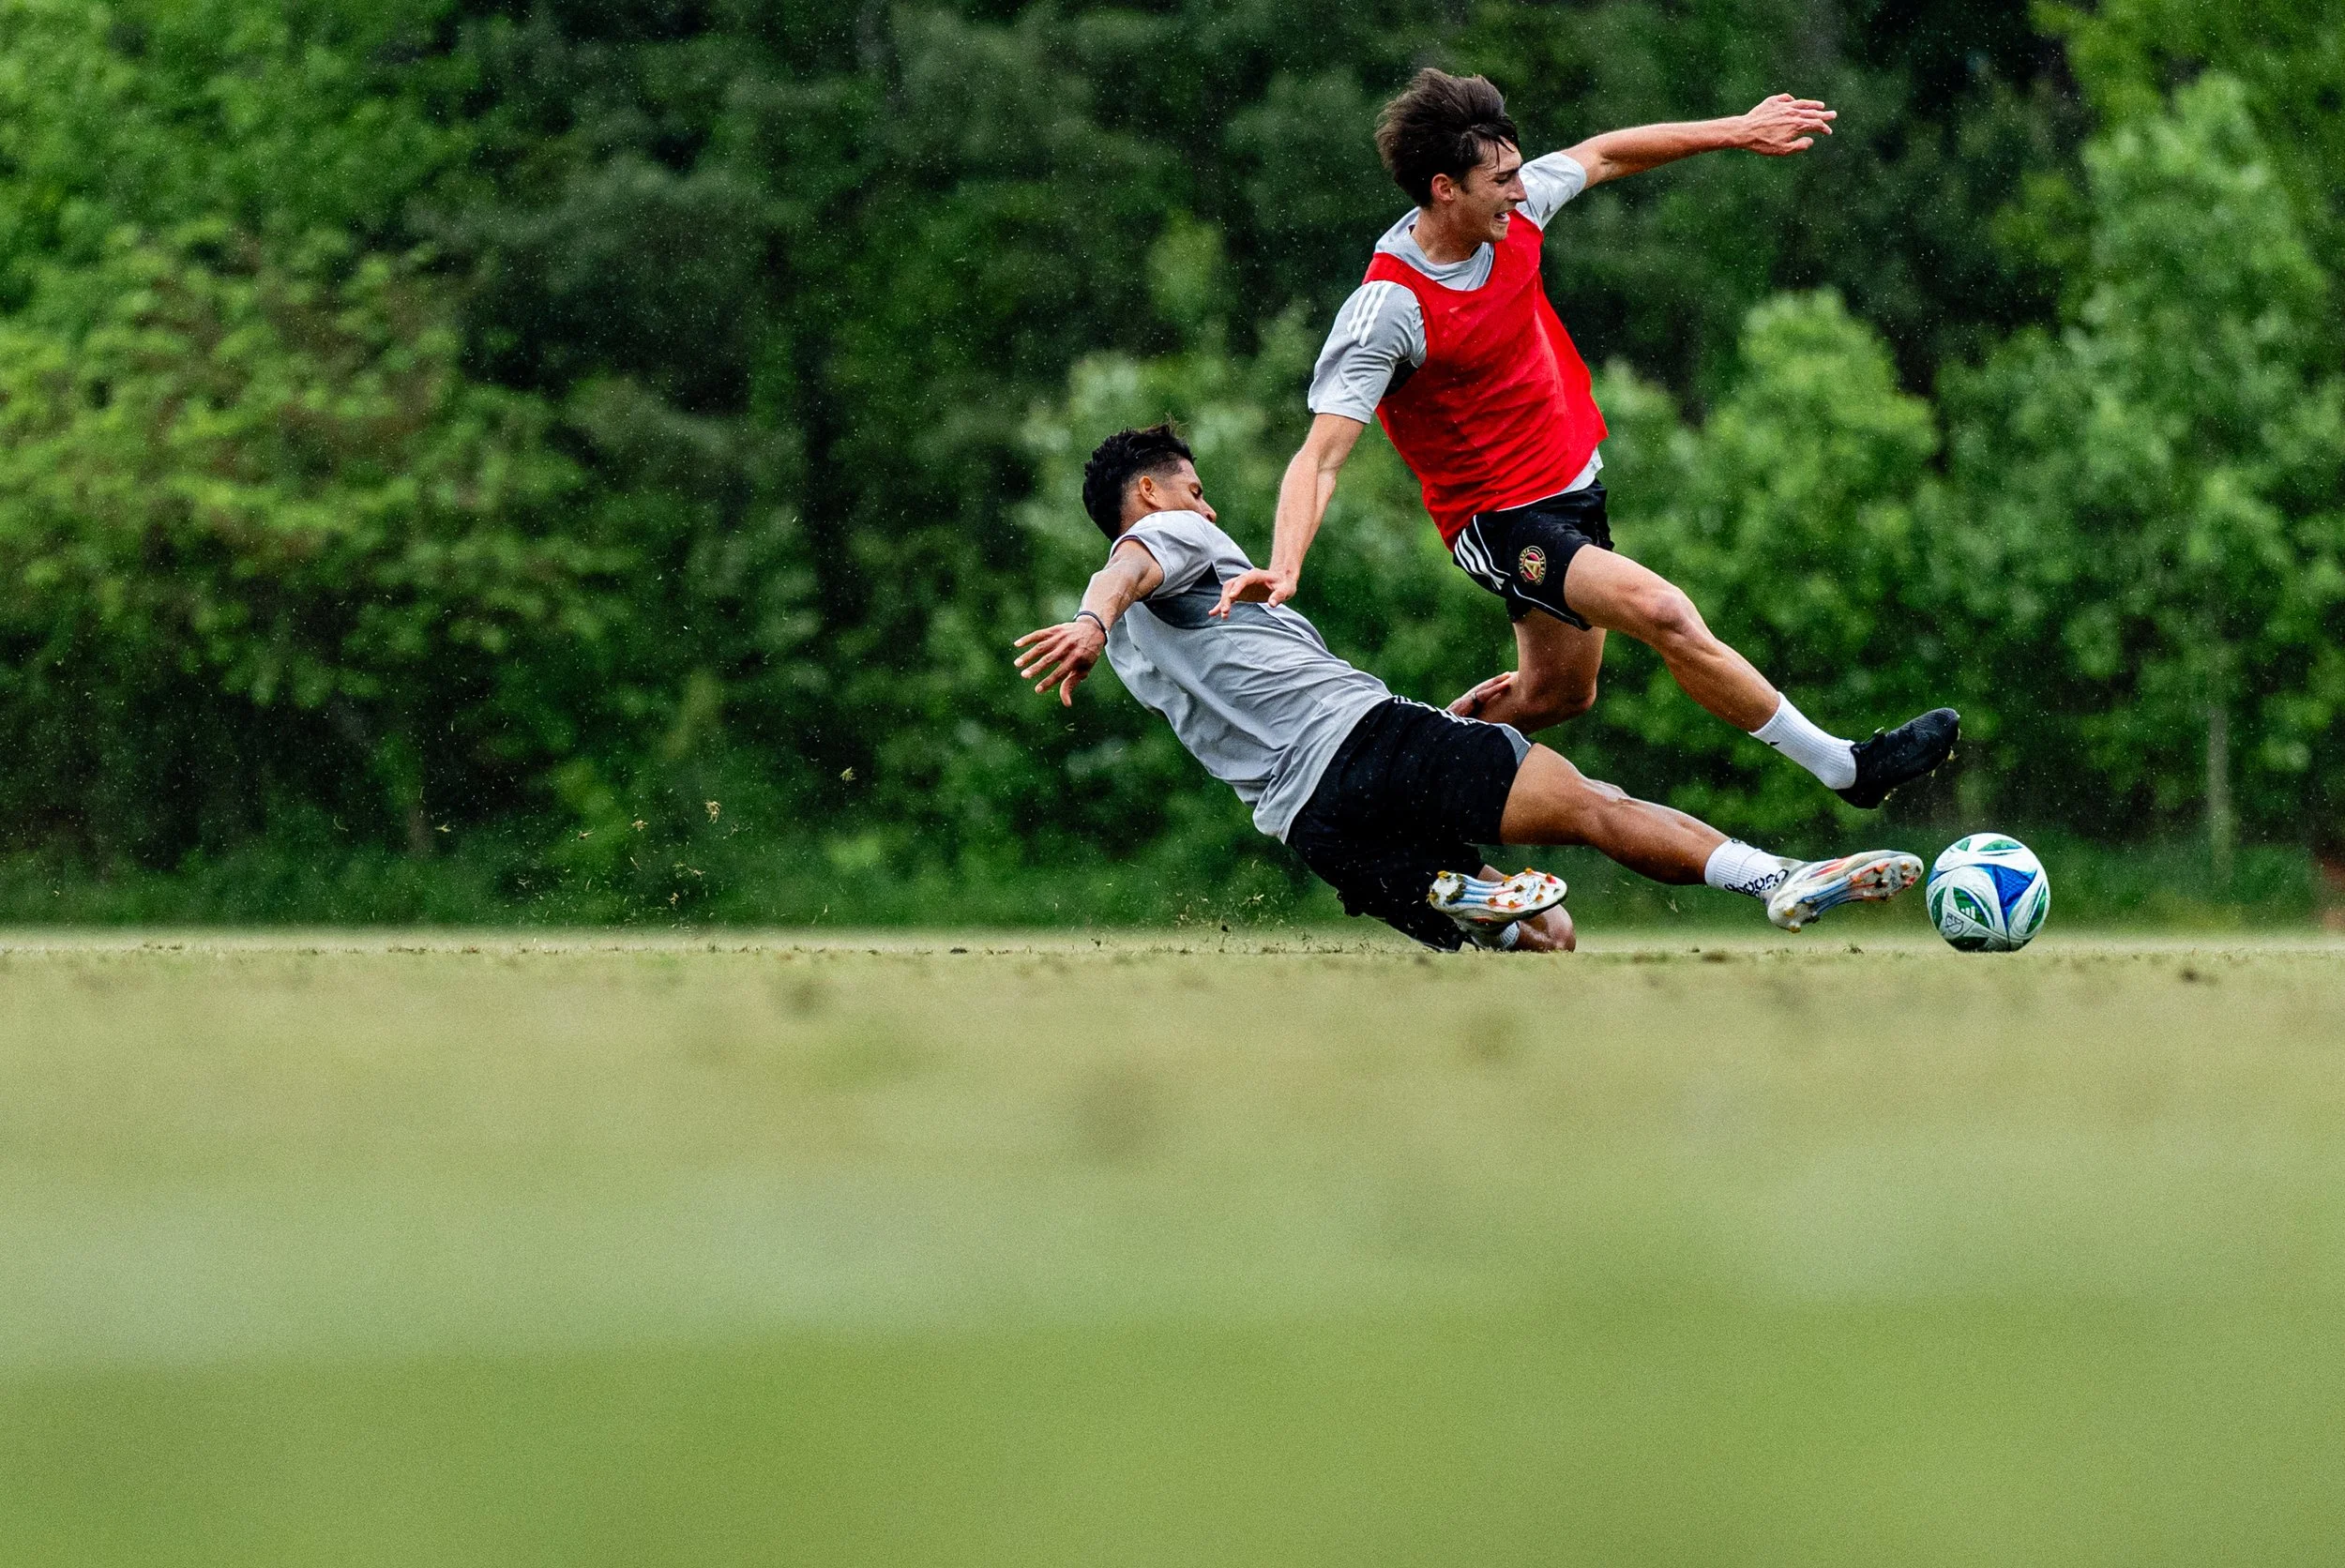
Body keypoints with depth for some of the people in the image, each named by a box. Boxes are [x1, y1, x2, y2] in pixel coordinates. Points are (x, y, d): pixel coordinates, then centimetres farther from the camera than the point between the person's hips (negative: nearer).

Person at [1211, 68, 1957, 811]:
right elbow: (1321, 456, -30)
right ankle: (1844, 767, -16)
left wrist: (1735, 131, 16)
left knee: (1557, 693, 19)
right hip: (1503, 520, -9)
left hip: (1576, 483, 9)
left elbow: (1602, 156, 12)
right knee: (1663, 614, -24)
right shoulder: (1388, 310, -28)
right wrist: (1283, 567, -45)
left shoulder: (1510, 210, -8)